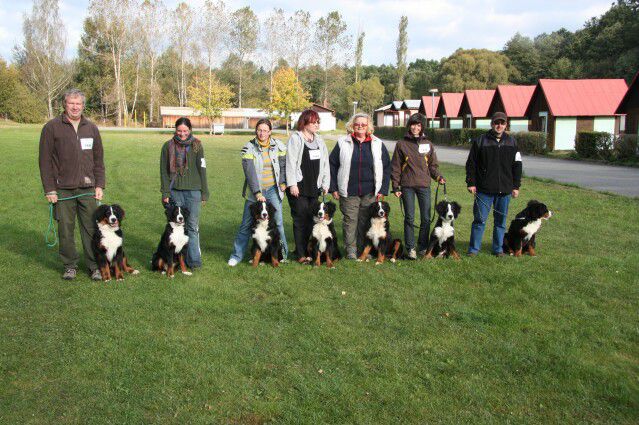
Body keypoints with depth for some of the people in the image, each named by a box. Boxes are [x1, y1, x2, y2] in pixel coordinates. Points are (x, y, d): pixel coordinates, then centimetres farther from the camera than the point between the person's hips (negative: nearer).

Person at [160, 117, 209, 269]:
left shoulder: (196, 145, 4)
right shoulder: (168, 146, 6)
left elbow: (202, 170, 5)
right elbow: (164, 171, 7)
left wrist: (204, 193, 3)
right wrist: (165, 192, 1)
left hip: (193, 191, -1)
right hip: (175, 191, 1)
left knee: (193, 226, -3)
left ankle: (194, 260, 1)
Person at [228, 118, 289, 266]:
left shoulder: (278, 146, 2)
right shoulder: (248, 148, -6)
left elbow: (284, 165, 13)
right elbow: (250, 173, -13)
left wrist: (283, 183, 1)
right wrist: (257, 193, -19)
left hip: (273, 190, 1)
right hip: (254, 192, -1)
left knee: (278, 222, 1)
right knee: (246, 224, 1)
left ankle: (283, 253, 16)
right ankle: (237, 255, 12)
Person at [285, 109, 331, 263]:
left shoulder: (319, 140, 15)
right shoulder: (295, 138, -3)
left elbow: (325, 163, 16)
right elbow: (290, 162, -9)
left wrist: (325, 184, 11)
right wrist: (292, 184, -14)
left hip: (314, 187, 6)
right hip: (299, 187, -6)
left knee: (311, 220, 6)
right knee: (300, 220, -4)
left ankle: (306, 249, 17)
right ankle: (301, 254, 2)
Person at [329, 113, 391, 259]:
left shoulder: (378, 144, 7)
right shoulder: (343, 143, 4)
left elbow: (386, 168, 9)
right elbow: (332, 165, 5)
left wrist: (382, 190, 2)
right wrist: (333, 187, -1)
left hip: (370, 192, 1)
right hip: (348, 192, -1)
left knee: (366, 222, 5)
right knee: (350, 221, 1)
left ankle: (364, 249, 17)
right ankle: (351, 250, 11)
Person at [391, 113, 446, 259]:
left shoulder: (428, 144, 10)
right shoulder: (401, 144, 3)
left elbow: (432, 164, 14)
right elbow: (395, 167, 4)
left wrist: (438, 176, -5)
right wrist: (395, 187, -1)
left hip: (424, 185, 2)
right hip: (407, 186, -2)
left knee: (426, 218, 3)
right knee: (409, 218, 0)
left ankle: (423, 247, 15)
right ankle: (410, 248, 9)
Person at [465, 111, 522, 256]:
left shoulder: (512, 142, 9)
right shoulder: (480, 141, 0)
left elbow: (517, 165, 12)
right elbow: (471, 164, 2)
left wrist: (516, 186, 7)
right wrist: (471, 183, -4)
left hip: (504, 190, 3)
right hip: (484, 190, -2)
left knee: (501, 221, 9)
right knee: (480, 219, 0)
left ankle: (498, 248, 20)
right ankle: (473, 249, 8)